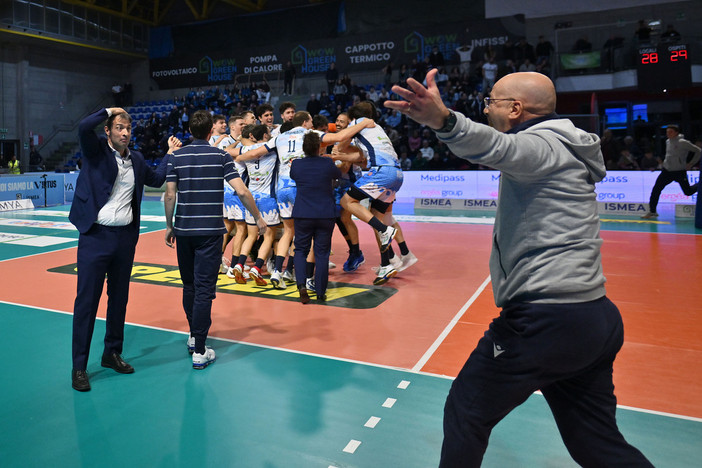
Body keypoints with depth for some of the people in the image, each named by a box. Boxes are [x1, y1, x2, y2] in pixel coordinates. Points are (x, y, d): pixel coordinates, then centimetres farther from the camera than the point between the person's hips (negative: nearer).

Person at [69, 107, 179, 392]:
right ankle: (79, 367, 9)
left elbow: (156, 179, 26)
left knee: (119, 299, 14)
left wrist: (170, 153, 21)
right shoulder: (95, 150, -3)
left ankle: (112, 353, 30)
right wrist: (108, 111, -8)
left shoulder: (136, 160, 12)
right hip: (96, 236, -5)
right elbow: (83, 127, -23)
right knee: (86, 301, -1)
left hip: (126, 237, 5)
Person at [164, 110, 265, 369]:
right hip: (210, 231, -3)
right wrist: (258, 218, 3)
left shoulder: (177, 156, 4)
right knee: (204, 289, -3)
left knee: (189, 286, 18)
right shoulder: (221, 156, -2)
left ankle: (194, 336, 33)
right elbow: (241, 191, -9)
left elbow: (170, 195, 1)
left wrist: (169, 226, 11)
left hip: (183, 230, 3)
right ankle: (199, 352, -2)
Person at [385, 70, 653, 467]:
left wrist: (445, 120, -52)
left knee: (466, 415, 8)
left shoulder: (543, 144, -10)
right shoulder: (566, 147, 20)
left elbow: (497, 147, -35)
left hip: (544, 322, -10)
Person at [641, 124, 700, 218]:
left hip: (680, 172, -5)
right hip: (667, 170, 5)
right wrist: (666, 161, 13)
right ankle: (652, 211, 1)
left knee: (688, 192, 6)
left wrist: (691, 163, -9)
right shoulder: (667, 142, 5)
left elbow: (698, 151, -9)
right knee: (656, 190, -6)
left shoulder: (682, 142, -14)